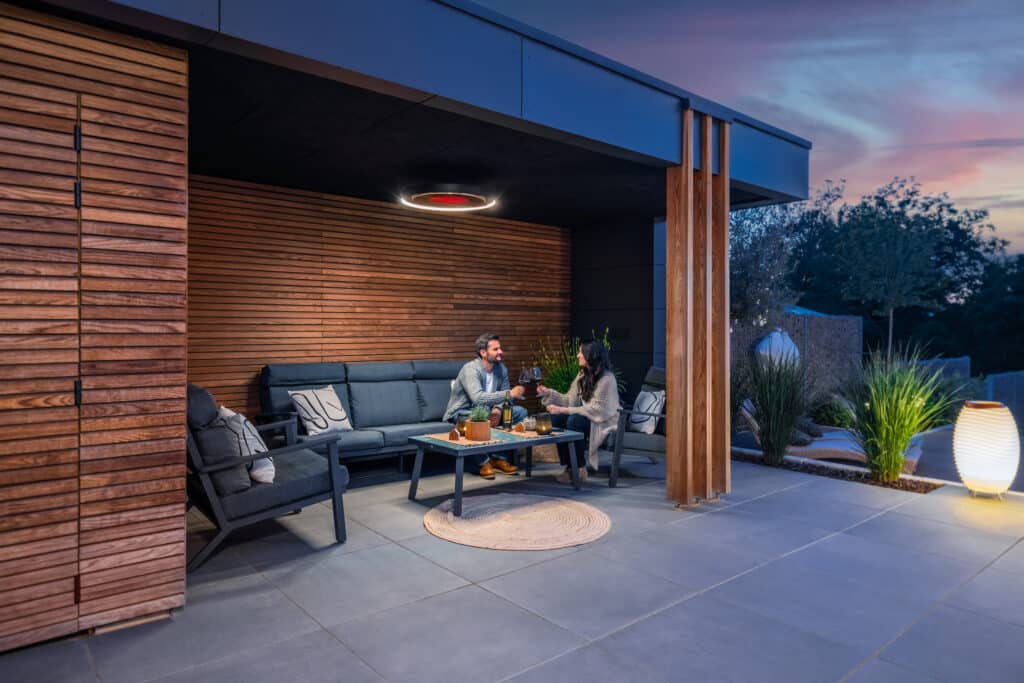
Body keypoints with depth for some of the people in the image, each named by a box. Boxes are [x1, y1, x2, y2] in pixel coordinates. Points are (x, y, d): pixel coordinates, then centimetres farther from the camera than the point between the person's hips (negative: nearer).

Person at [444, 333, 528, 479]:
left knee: (520, 412, -8)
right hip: (462, 412, -7)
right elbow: (478, 398, -39)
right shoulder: (470, 369, -24)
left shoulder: (501, 369, 0)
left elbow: (503, 397, 1)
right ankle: (482, 461, -16)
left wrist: (497, 409, -23)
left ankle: (498, 457, -4)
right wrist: (510, 393, -38)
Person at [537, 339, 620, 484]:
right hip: (585, 417, 8)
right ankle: (569, 466, -10)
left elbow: (597, 410, -25)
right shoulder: (583, 375, 7)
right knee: (556, 419, -15)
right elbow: (570, 400, 9)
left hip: (604, 421, -8)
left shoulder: (606, 378, -19)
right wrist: (548, 393, -3)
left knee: (574, 421, -32)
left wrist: (564, 410, -27)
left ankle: (580, 469, -17)